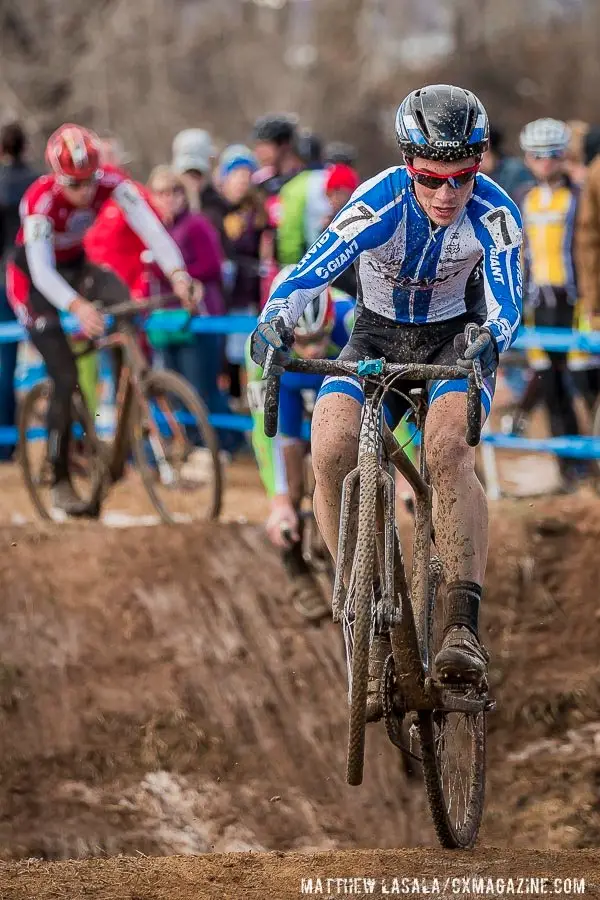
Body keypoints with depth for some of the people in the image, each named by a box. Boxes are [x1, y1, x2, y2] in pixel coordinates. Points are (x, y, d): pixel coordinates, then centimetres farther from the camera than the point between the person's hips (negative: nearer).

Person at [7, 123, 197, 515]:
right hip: (33, 279, -4)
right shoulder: (41, 200, -33)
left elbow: (150, 227, -33)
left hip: (75, 266, 4)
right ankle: (61, 481, 0)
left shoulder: (111, 182, -23)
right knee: (66, 378, -13)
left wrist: (178, 274, -50)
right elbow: (42, 271, -41)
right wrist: (77, 307, -59)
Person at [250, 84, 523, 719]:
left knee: (449, 450, -32)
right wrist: (273, 321, -54)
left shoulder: (494, 215, -22)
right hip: (378, 337, 1)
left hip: (456, 339, -1)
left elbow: (506, 304, -27)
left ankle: (463, 627, -33)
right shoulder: (378, 203, -26)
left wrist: (490, 339, -50)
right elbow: (311, 270, -34)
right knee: (330, 452, -26)